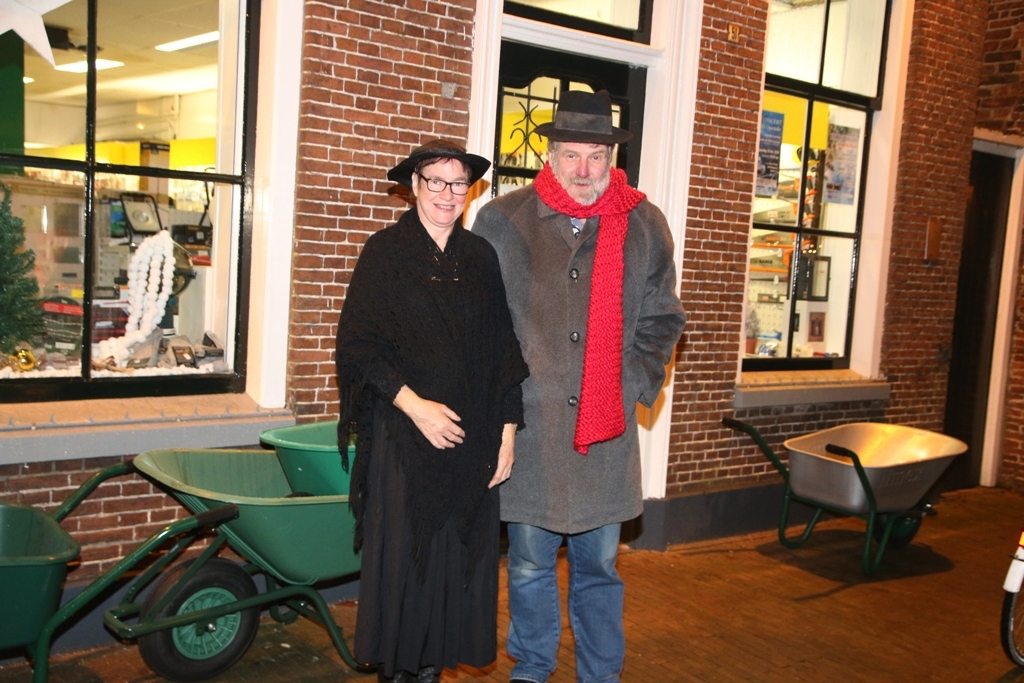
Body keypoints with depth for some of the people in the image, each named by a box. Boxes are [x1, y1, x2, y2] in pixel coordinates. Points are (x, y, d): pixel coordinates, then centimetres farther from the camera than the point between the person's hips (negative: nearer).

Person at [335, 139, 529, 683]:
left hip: (472, 442, 3)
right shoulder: (386, 252, -2)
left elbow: (503, 351, 10)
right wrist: (414, 405, -17)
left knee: (457, 559, 8)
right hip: (403, 437, -3)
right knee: (401, 556, 4)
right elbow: (357, 346, -7)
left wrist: (506, 432, 4)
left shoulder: (481, 257, 8)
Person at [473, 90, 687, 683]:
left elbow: (661, 321, 12)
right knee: (529, 563, 12)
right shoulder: (501, 221, 0)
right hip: (527, 423, -1)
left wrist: (634, 386, 2)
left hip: (607, 428, 1)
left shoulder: (645, 226, 4)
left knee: (600, 565, 13)